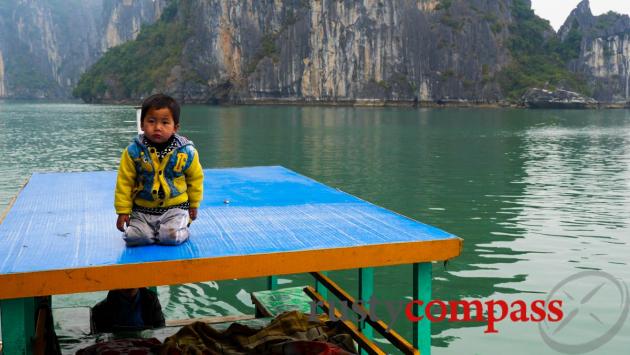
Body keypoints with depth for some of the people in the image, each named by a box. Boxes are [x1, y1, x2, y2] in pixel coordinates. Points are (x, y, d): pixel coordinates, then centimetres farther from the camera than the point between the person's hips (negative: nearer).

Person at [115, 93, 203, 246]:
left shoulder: (186, 152, -10)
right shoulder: (134, 151, -10)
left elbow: (195, 178, 6)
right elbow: (124, 182, -2)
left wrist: (193, 205, 12)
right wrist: (123, 211, -2)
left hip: (175, 206, -1)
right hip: (142, 208, 2)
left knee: (173, 237, -20)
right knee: (132, 237, -13)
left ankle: (182, 225, 15)